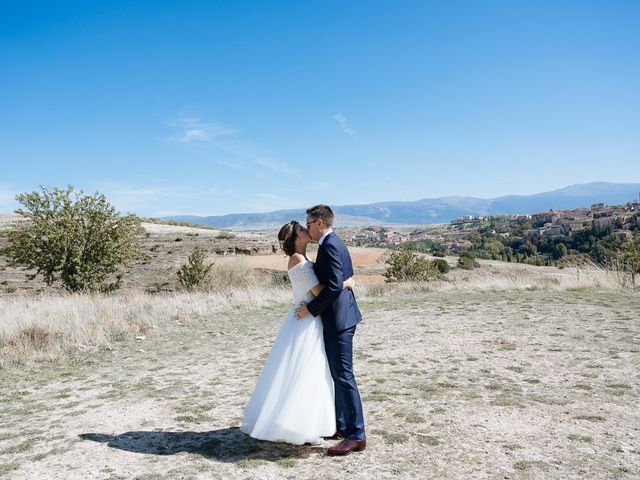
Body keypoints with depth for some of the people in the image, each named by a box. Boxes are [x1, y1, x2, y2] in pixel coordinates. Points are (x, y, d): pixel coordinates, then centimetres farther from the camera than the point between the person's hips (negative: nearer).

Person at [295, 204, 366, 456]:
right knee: (338, 374, 18)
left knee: (343, 375, -7)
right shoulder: (334, 242, 15)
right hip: (339, 315, 11)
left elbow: (334, 286, -24)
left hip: (337, 318, -11)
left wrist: (311, 308, -16)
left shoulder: (329, 245, -17)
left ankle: (356, 435, 0)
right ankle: (341, 425, 29)